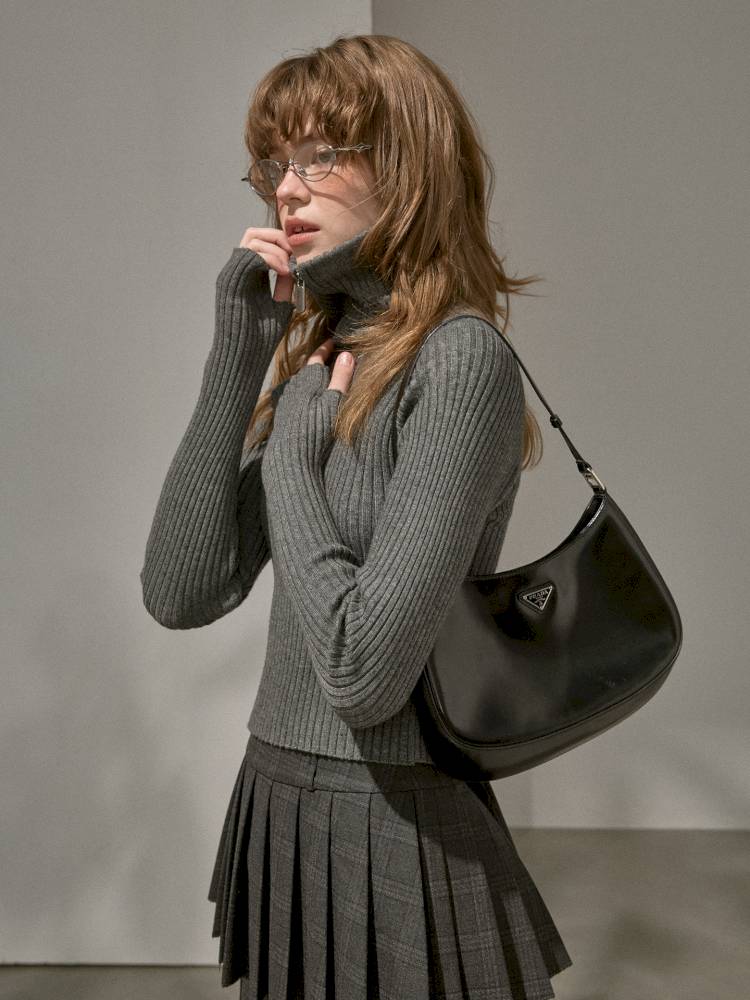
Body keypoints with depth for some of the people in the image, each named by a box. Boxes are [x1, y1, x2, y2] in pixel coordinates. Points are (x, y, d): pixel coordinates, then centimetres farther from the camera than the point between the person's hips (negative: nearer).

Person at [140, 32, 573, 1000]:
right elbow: (181, 595, -4)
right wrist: (236, 357, -8)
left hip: (394, 827, -7)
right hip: (276, 805, 7)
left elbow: (363, 671, -25)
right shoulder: (314, 357, 5)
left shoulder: (460, 359, -18)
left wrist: (289, 459, -12)